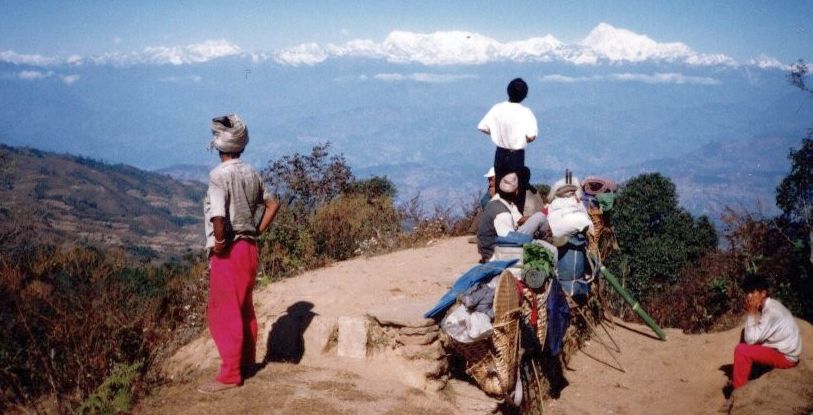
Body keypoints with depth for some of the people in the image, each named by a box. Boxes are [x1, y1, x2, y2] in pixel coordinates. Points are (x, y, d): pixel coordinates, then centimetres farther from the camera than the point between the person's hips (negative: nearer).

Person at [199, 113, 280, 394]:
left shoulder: (220, 175, -17)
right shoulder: (251, 173, 7)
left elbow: (218, 216, -29)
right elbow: (273, 204, 14)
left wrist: (219, 243, -14)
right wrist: (257, 232, 11)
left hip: (228, 252, -8)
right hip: (249, 248, 8)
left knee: (224, 314, 0)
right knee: (245, 309, 19)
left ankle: (230, 375, 4)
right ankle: (246, 361, 31)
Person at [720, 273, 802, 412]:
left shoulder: (772, 311, -25)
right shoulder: (767, 306, 4)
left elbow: (751, 339, -24)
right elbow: (752, 336, 11)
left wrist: (751, 313, -20)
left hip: (786, 356, -10)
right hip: (779, 347, 10)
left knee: (741, 350, -21)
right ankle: (737, 379, 19)